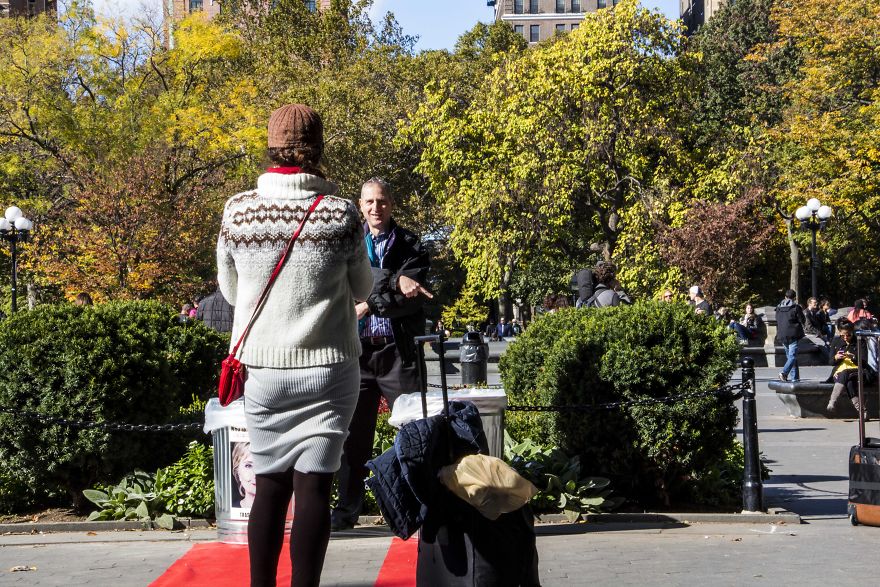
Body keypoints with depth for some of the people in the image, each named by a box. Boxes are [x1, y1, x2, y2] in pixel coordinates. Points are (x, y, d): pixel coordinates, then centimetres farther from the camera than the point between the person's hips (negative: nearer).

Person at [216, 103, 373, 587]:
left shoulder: (237, 211, -3)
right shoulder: (340, 214, -8)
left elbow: (230, 292, 9)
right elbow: (360, 291, 7)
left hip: (261, 369, 2)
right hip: (327, 368, -2)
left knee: (269, 484, 12)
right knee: (313, 485, 0)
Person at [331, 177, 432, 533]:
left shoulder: (410, 246, 6)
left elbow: (414, 299, -6)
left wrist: (370, 305, -14)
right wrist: (395, 281, -21)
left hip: (398, 350, -1)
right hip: (358, 350, 1)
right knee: (353, 436, 5)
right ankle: (346, 511, 13)